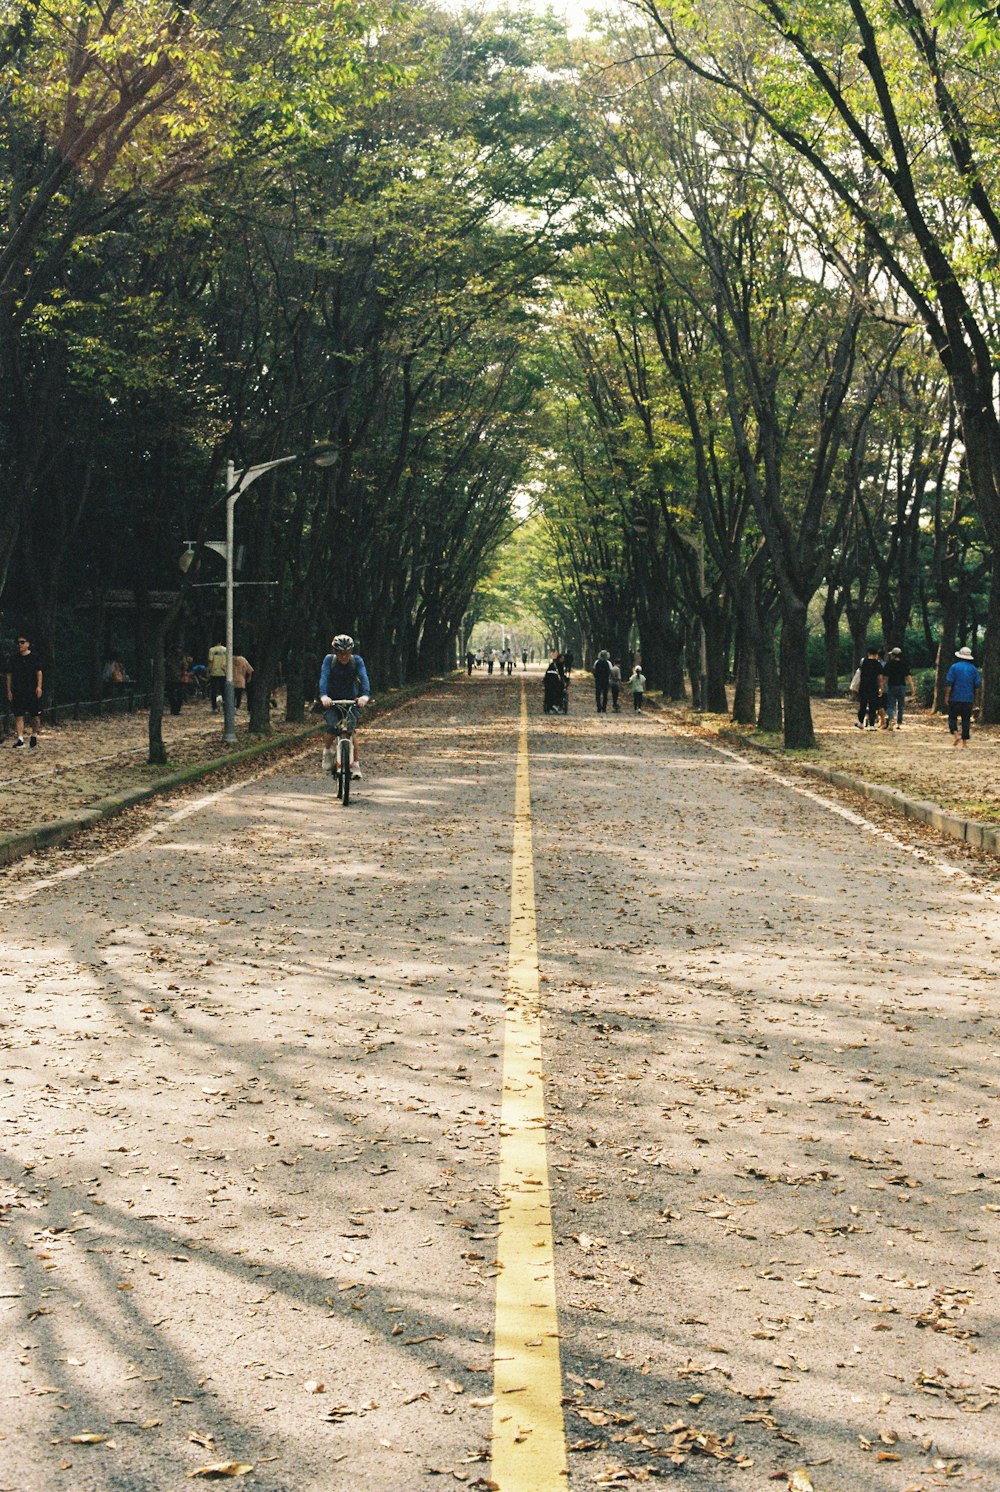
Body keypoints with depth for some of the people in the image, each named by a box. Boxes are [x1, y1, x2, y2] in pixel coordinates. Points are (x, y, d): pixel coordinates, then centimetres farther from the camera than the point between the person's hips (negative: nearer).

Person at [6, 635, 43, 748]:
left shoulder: (33, 658, 2)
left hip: (33, 691, -1)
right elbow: (9, 675, 9)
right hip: (18, 692, 1)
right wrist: (9, 690, 3)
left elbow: (39, 672, 1)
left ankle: (34, 735, 22)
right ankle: (20, 738, -4)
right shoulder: (14, 659, 7)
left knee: (35, 715, 2)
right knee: (18, 716, -4)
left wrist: (39, 686, -9)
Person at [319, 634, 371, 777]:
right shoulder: (329, 660, -15)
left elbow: (364, 678, -28)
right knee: (332, 728, -21)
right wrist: (323, 696, -47)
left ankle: (355, 764, -9)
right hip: (332, 701, 0)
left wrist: (365, 695, -47)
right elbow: (324, 678, -28)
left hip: (351, 700, 0)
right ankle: (327, 751, 10)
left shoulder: (357, 660, -14)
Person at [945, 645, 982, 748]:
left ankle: (955, 734, -17)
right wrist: (976, 698, 15)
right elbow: (977, 686, 6)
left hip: (955, 698, -2)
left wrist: (946, 696, -6)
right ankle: (965, 740, 5)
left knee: (952, 717, 5)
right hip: (969, 699, 2)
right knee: (966, 719, 7)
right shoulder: (973, 669, 5)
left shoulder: (954, 667, -4)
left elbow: (949, 683, -9)